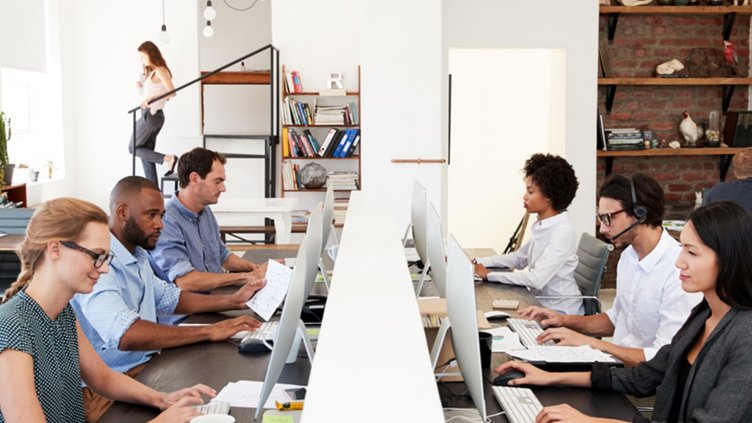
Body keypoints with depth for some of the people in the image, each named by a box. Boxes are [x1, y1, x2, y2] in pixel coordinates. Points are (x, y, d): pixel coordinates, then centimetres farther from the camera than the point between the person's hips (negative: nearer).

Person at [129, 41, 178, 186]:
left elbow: (172, 92, -21)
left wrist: (151, 98, -29)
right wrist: (141, 87, 4)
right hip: (151, 115, 9)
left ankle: (168, 158, -8)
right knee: (146, 153, 9)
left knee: (133, 148, -2)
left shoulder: (160, 71, -10)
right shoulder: (152, 72, 18)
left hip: (151, 115, -9)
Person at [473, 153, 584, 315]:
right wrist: (478, 262, 6)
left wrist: (489, 275, -21)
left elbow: (537, 279, -27)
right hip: (541, 304, 7)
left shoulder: (562, 232, -20)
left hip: (560, 313, -7)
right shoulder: (542, 226, 6)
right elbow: (519, 258, 17)